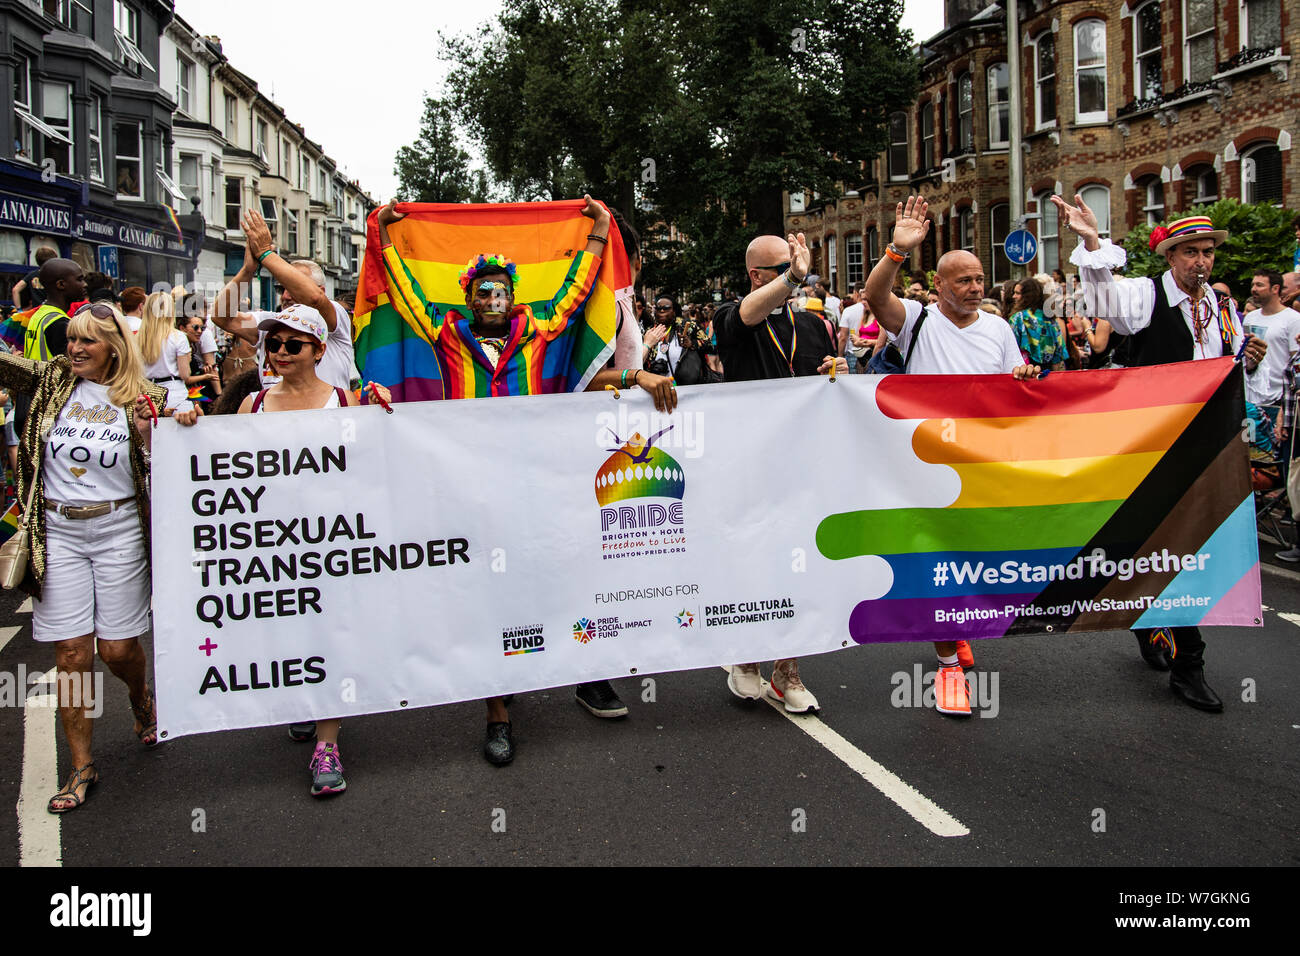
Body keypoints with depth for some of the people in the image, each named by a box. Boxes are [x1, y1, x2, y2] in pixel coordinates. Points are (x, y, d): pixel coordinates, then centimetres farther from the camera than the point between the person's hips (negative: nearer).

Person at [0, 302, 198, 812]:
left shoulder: (143, 397, -1)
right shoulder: (53, 379, 4)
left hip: (118, 528, -1)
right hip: (58, 530, 1)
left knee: (118, 648, 4)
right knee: (70, 651, 2)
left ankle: (141, 696, 42)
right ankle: (82, 766, 16)